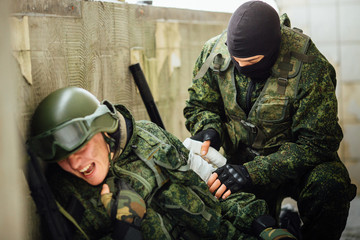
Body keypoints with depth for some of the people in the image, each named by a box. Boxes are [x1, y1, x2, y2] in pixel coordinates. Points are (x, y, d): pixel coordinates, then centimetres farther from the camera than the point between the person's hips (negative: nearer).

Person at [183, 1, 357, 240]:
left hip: (297, 162, -2)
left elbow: (316, 144, -24)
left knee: (330, 183, -35)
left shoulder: (310, 68, -25)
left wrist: (252, 173, -34)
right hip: (239, 157, 3)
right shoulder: (214, 53, -11)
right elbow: (199, 105, 5)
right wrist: (208, 131, -20)